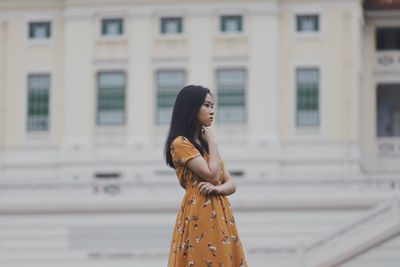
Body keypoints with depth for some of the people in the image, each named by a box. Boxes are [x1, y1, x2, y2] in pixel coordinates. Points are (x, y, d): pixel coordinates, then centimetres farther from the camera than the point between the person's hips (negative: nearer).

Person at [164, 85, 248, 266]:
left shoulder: (204, 143, 18)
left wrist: (217, 188, -11)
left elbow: (231, 184, 12)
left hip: (219, 218, 8)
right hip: (199, 218, -8)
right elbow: (213, 175, -17)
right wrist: (213, 141, -5)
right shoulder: (181, 143, -8)